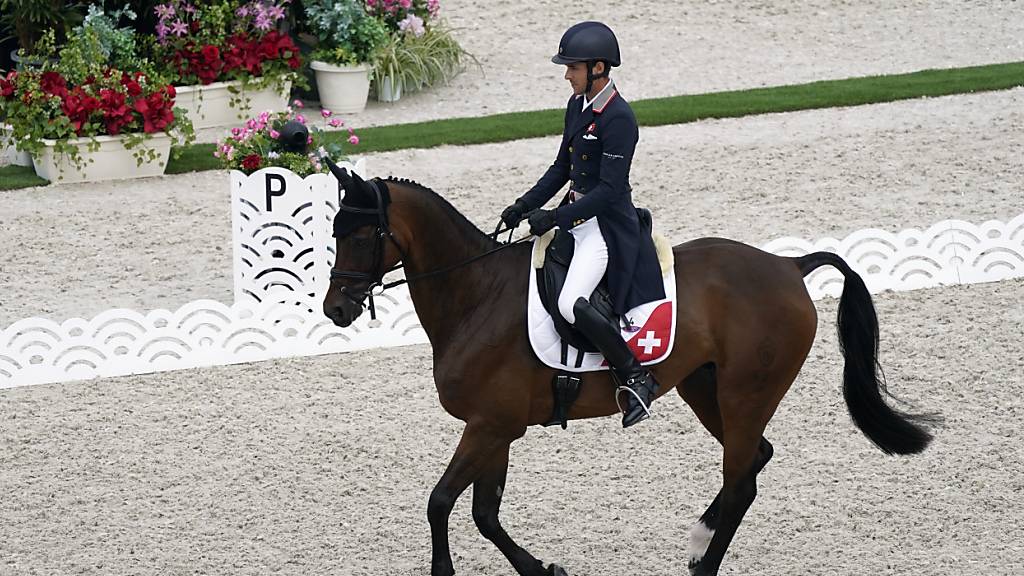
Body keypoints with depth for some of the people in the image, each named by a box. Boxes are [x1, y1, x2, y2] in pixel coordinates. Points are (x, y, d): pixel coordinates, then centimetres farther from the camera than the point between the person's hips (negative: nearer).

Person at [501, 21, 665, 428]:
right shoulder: (577, 105, 9)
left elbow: (609, 189, -22)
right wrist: (525, 206, 7)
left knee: (571, 305, -27)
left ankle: (635, 378, -13)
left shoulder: (618, 119, -19)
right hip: (576, 215, 10)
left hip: (607, 224, -10)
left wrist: (555, 217, -23)